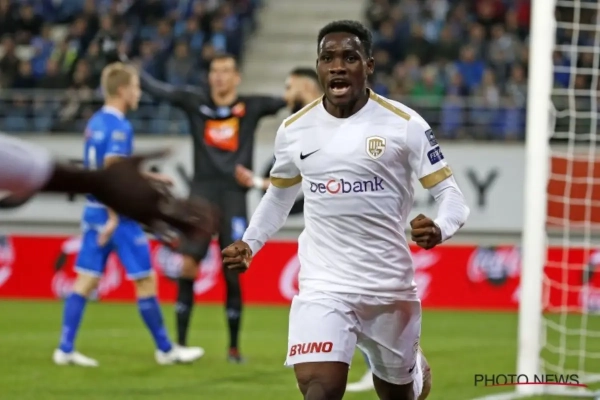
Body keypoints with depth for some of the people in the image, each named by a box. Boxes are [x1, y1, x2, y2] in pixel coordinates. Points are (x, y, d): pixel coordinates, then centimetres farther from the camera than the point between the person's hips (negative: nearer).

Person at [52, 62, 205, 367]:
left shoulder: (95, 123, 11)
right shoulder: (119, 127, -16)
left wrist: (148, 178, 26)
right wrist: (114, 219, -22)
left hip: (94, 210, 8)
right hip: (116, 213, -8)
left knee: (86, 280, 7)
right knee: (146, 279, 3)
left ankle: (65, 349, 4)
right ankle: (165, 349, 11)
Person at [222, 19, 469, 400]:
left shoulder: (405, 124, -7)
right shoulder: (294, 130, 2)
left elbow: (451, 195, -7)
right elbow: (279, 197, 20)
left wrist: (438, 229, -29)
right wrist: (248, 244, 5)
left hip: (390, 284, 0)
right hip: (323, 285, 0)